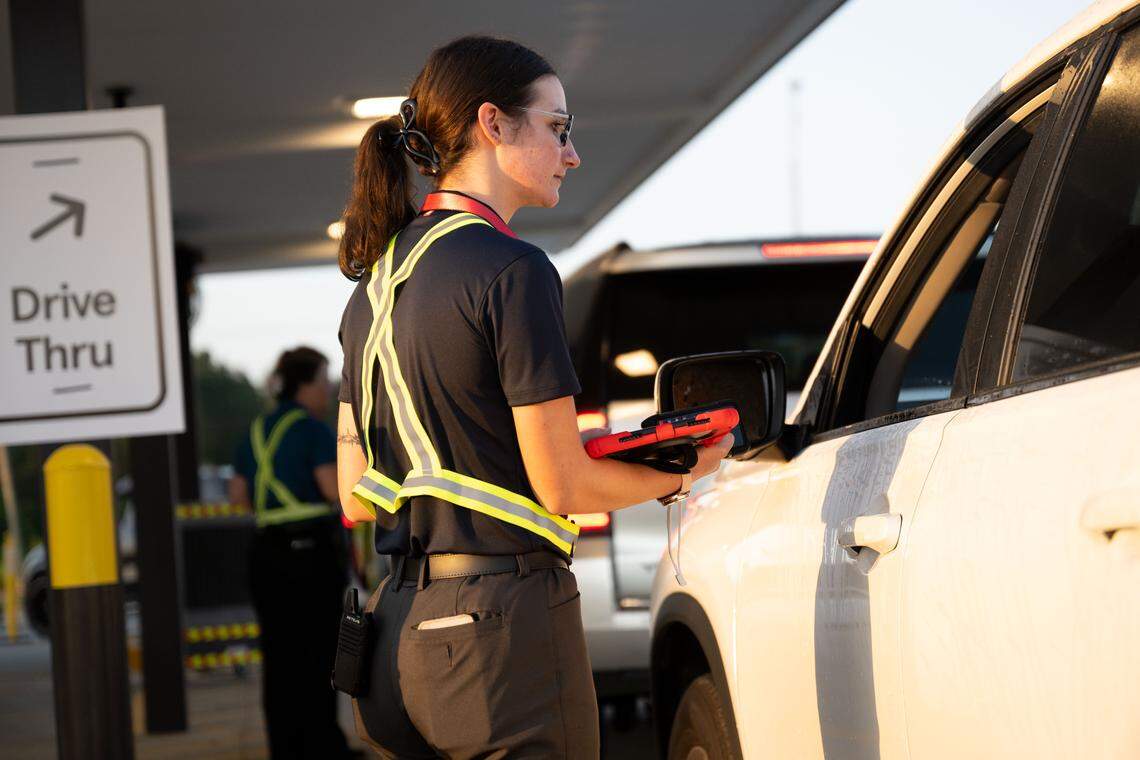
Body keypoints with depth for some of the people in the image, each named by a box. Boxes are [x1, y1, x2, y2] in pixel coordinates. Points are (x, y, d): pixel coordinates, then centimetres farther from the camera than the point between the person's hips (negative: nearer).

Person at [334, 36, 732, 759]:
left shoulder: (375, 283, 13)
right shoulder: (512, 270, -12)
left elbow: (357, 497, 14)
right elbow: (563, 486, -11)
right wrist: (678, 476, 7)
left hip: (401, 625, 8)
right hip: (502, 621, -8)